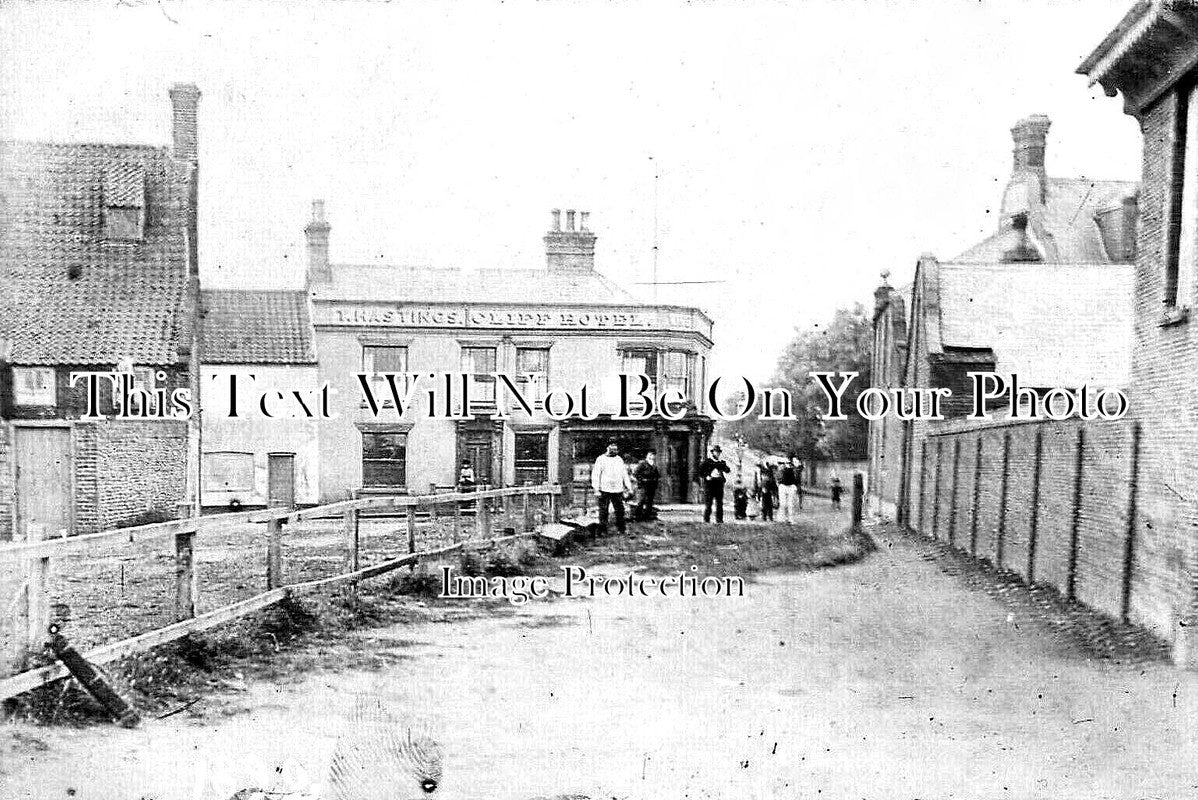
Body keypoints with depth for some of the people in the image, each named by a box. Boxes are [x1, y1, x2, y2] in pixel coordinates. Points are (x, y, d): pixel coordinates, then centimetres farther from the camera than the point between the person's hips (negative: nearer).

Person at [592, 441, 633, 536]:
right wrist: (596, 490, -11)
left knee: (620, 510, 3)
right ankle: (603, 530, 9)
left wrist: (629, 487, 14)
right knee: (603, 511, 0)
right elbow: (595, 475, -4)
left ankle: (620, 530, 14)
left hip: (618, 490, 4)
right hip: (604, 490, -4)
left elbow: (624, 474, 20)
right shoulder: (601, 459, -1)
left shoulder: (619, 460, 15)